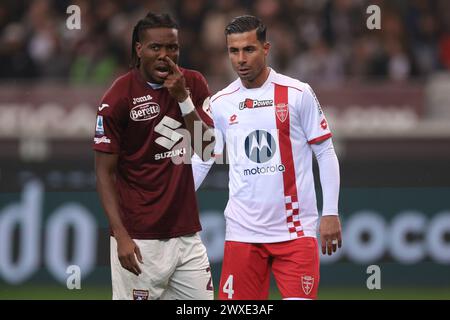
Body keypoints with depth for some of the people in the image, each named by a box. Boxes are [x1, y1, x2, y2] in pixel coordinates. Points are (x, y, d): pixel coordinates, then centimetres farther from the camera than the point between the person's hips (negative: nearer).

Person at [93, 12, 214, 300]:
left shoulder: (193, 84, 7)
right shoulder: (118, 98, -7)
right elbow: (105, 173, -6)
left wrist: (183, 97, -11)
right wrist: (121, 235, -15)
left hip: (187, 233, 5)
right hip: (139, 240, -5)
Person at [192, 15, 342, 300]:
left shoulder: (298, 94, -2)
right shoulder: (220, 104, 6)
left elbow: (326, 153, 1)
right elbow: (201, 162, 12)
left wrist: (331, 213, -5)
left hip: (296, 231, -2)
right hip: (243, 232, 2)